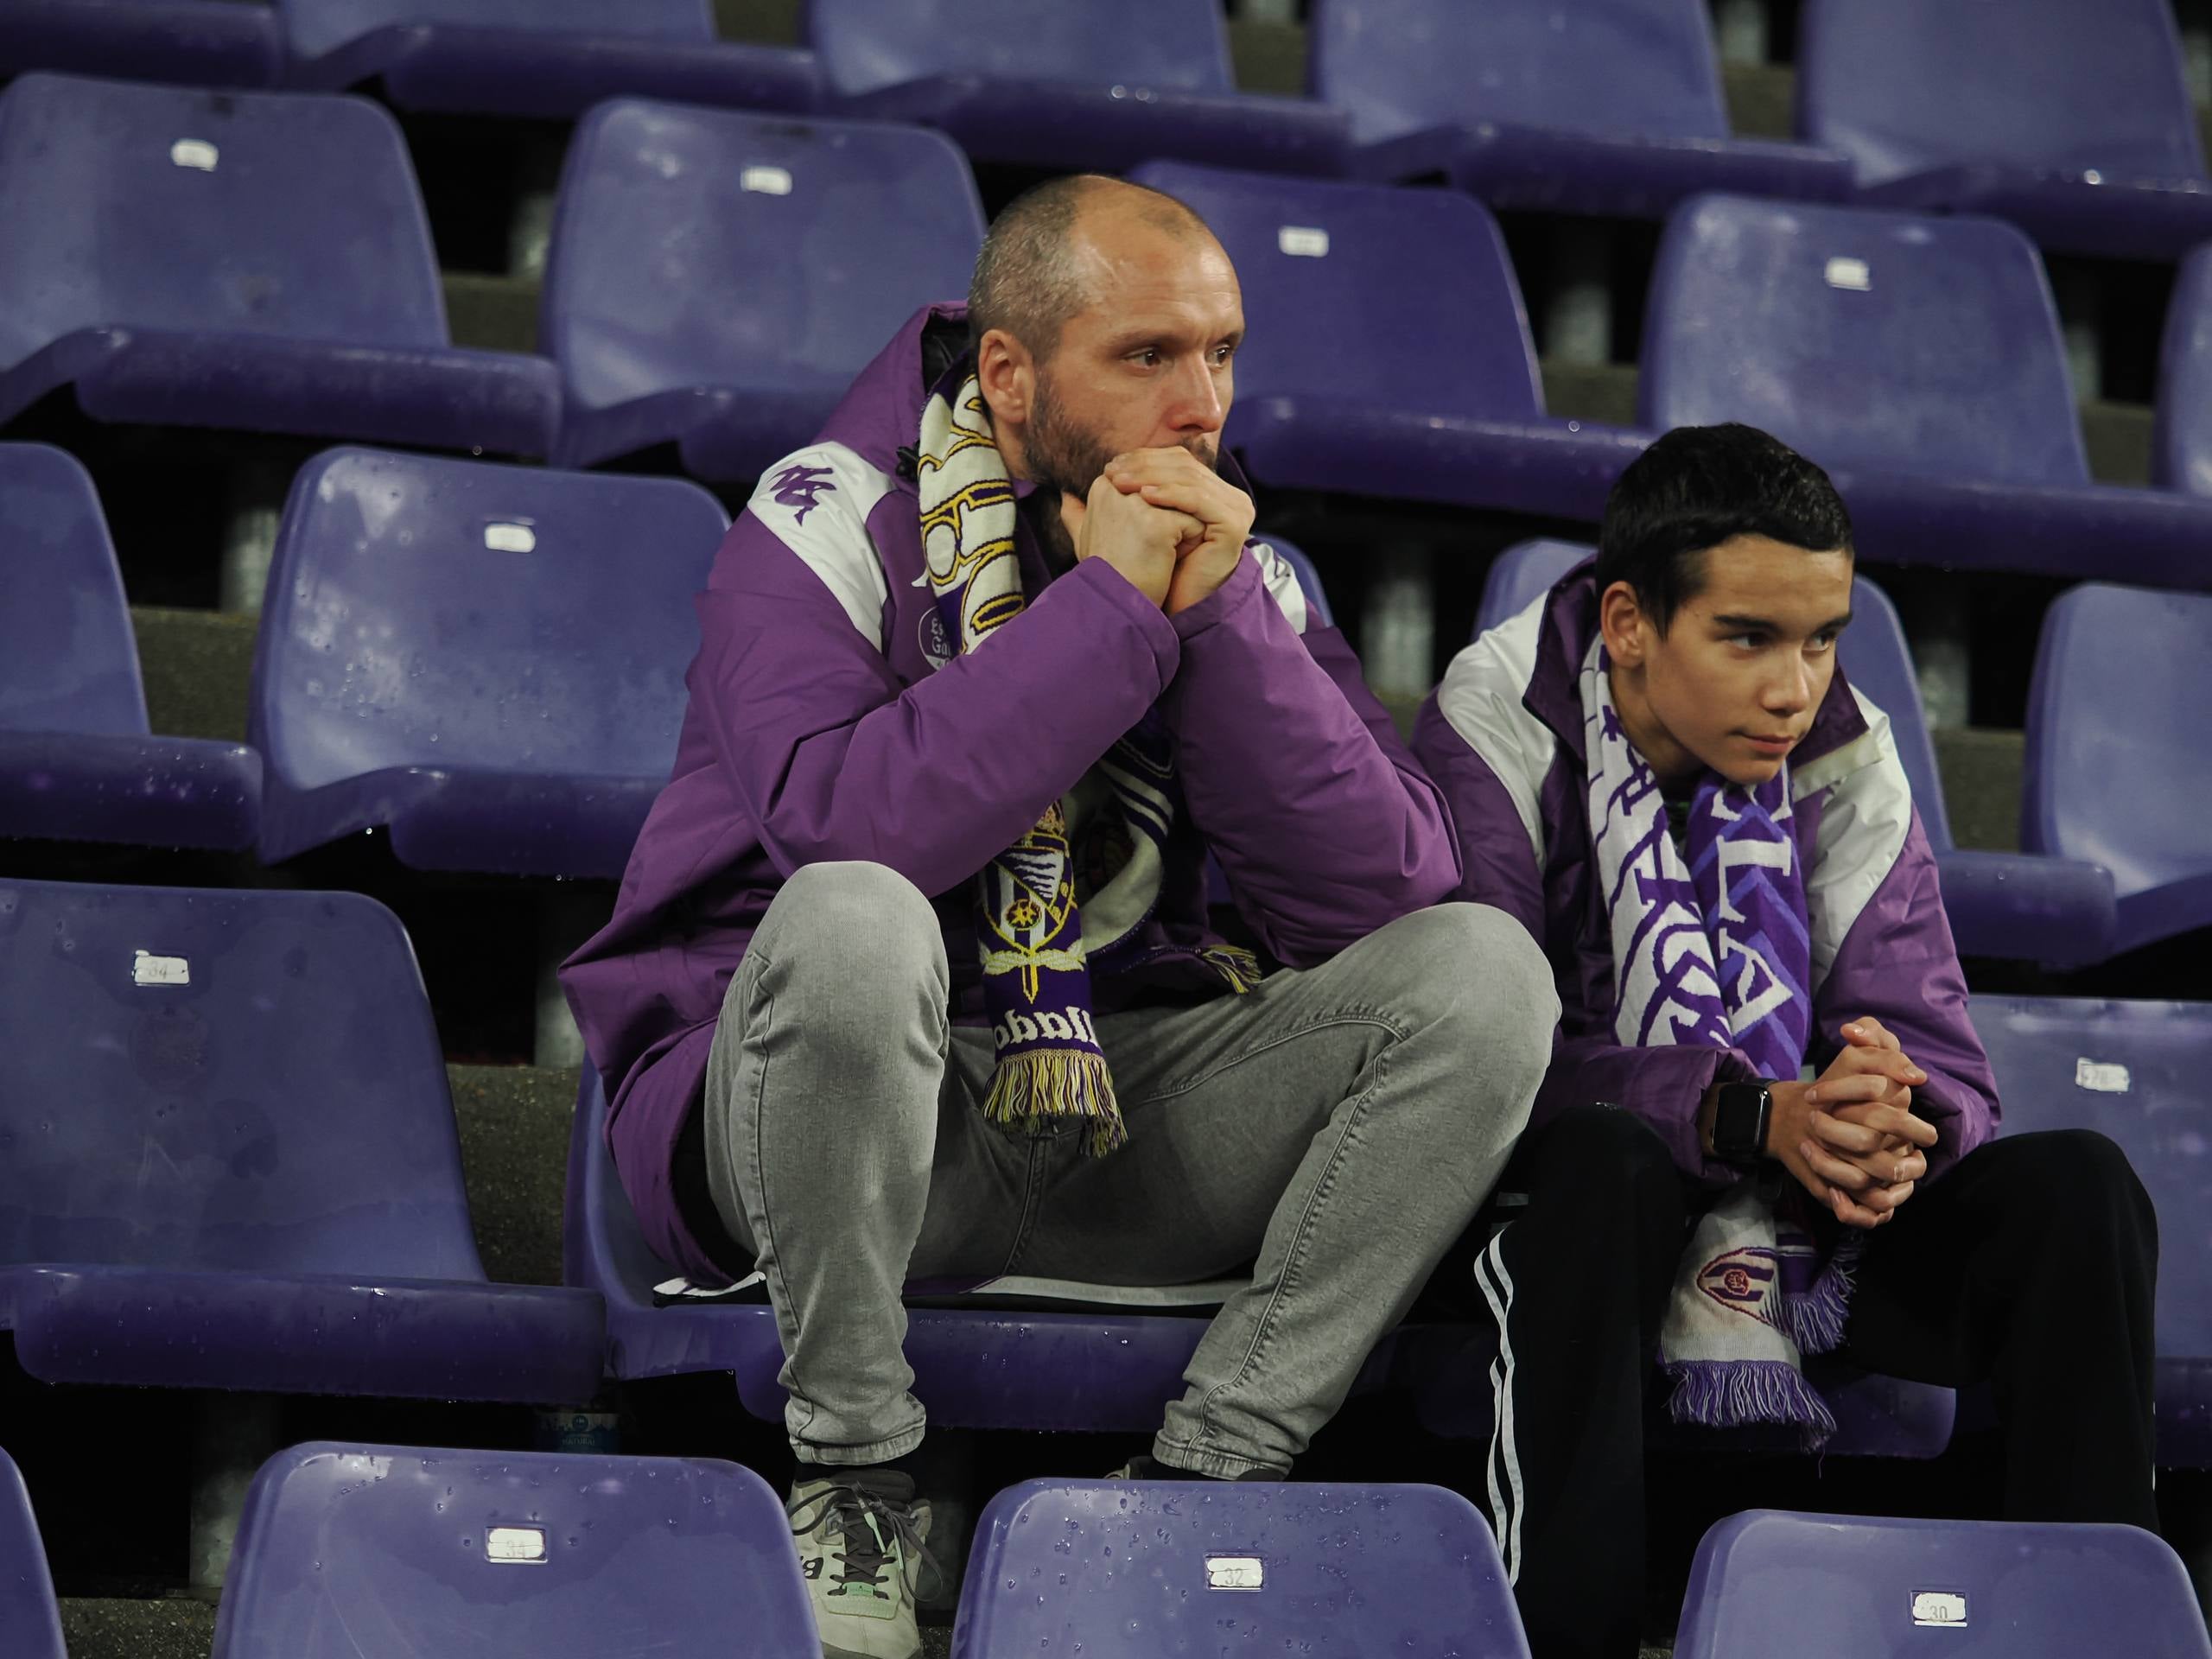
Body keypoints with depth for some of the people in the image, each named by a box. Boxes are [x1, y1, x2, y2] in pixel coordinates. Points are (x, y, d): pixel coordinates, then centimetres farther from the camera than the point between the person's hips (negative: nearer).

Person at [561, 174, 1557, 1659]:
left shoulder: (1236, 566, 6)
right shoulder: (831, 524, -8)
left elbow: (1385, 895, -7)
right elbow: (841, 824, -29)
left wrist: (1224, 622, -16)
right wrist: (1108, 607, -22)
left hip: (1119, 1116, 5)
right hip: (804, 1107, -4)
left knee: (1483, 970, -14)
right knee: (853, 924, -38)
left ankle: (1207, 1478, -15)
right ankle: (856, 1481, -19)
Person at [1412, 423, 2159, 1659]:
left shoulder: (1849, 761, 3)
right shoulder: (1498, 735, -10)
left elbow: (1940, 1054, -1)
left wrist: (1899, 1128, -28)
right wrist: (1749, 1115, -32)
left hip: (1808, 1218, 4)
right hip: (1570, 1212, -4)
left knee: (2077, 1184, -19)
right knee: (1601, 1153, -38)